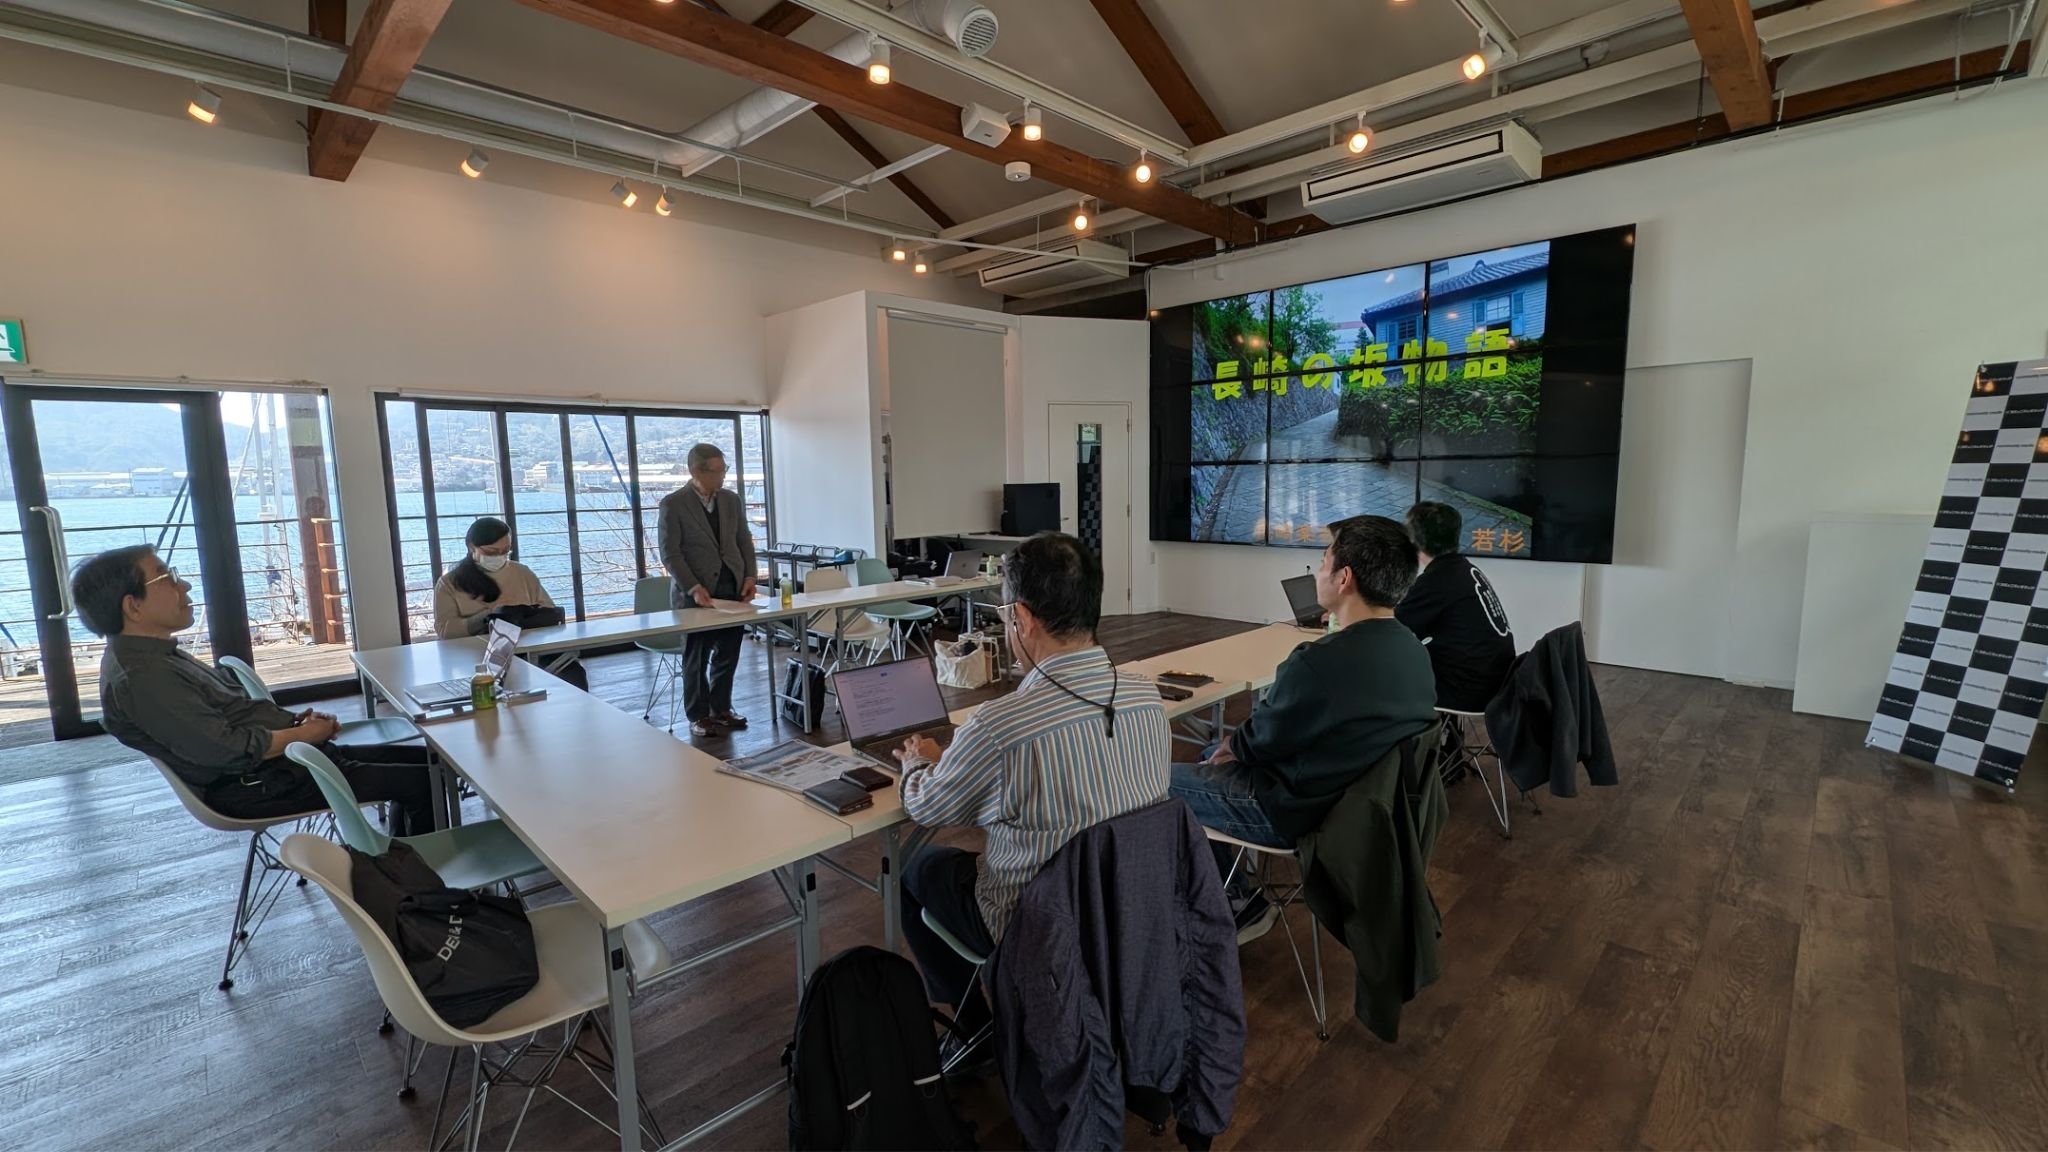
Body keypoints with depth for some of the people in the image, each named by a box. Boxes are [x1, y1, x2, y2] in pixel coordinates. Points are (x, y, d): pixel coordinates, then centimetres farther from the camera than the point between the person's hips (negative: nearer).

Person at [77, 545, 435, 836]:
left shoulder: (155, 655, 13)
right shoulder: (140, 677, -20)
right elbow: (228, 750, -25)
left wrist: (293, 719, 2)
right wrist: (302, 734, -11)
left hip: (285, 758, 10)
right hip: (261, 787, -10)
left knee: (422, 758, 8)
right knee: (424, 782, -14)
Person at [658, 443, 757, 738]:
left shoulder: (731, 499, 8)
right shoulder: (673, 503, -7)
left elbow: (744, 541, 12)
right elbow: (670, 553, -9)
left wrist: (749, 576, -1)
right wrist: (694, 588, -18)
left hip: (733, 588, 4)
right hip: (697, 592, -4)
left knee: (728, 654, 10)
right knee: (697, 658, 6)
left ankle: (721, 708, 25)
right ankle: (698, 716, 19)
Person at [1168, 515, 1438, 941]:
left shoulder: (1317, 663, -33)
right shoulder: (1413, 650, -3)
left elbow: (1260, 741, -17)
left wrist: (1234, 742, 4)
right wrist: (1239, 742, 6)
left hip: (1295, 811, -9)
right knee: (1212, 755, 26)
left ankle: (1239, 904, 21)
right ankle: (1236, 894, 28)